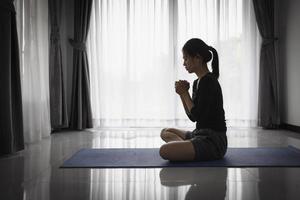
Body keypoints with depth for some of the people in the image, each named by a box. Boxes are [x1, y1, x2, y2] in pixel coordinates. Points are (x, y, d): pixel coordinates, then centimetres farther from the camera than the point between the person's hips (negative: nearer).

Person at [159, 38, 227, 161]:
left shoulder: (209, 82, -18)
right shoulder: (198, 82, 11)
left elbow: (198, 116, -20)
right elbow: (193, 117, 15)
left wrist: (185, 93, -10)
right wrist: (182, 94, 3)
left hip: (214, 141, -10)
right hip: (201, 135, 10)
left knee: (165, 150, -27)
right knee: (165, 132, 27)